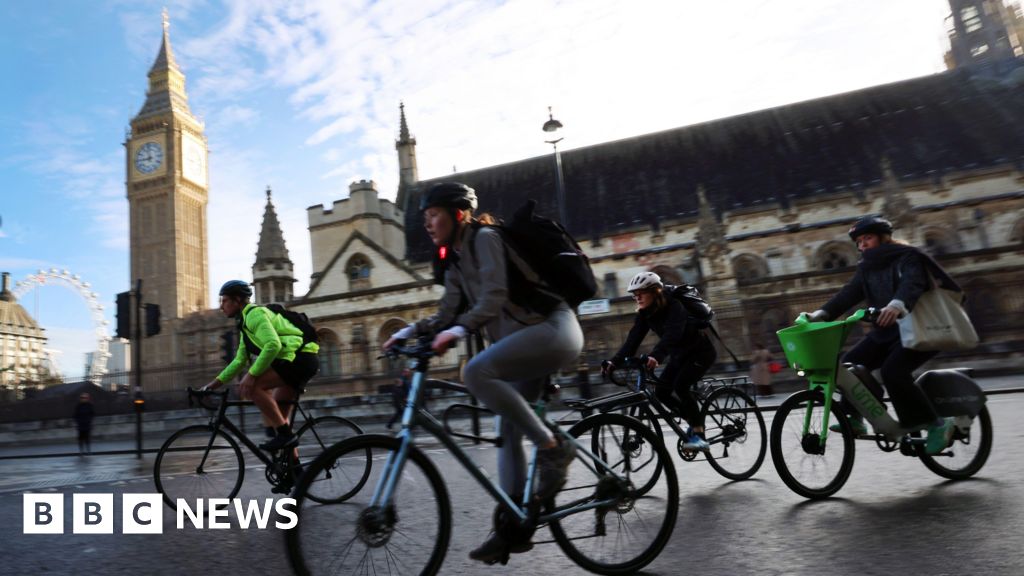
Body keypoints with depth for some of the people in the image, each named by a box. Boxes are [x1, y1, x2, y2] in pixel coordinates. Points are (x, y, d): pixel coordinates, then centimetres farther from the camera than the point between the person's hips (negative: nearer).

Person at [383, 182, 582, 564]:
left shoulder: (485, 238, -10)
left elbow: (494, 296, -24)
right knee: (508, 430, 7)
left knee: (476, 372, -29)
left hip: (552, 328, -9)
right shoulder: (455, 262, 15)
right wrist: (411, 332, -4)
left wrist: (459, 331, -35)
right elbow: (447, 314, 10)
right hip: (530, 337, 10)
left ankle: (552, 448, -18)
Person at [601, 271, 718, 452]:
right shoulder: (644, 314, -8)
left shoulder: (674, 307, -28)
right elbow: (633, 340, -15)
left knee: (680, 386, -27)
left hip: (701, 352, -7)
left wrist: (655, 356, -61)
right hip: (679, 355, 7)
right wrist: (614, 361, -28)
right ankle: (694, 423, 14)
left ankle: (699, 434, -15)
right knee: (661, 392, -5)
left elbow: (672, 334, -44)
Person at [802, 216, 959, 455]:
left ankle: (937, 423, -10)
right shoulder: (867, 267, 12)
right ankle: (856, 418, 5)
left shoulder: (908, 257, -8)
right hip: (886, 330, 7)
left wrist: (897, 304, -52)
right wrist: (823, 313, -18)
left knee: (892, 371, -26)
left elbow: (912, 282, -30)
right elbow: (849, 293, -1)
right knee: (851, 363, -5)